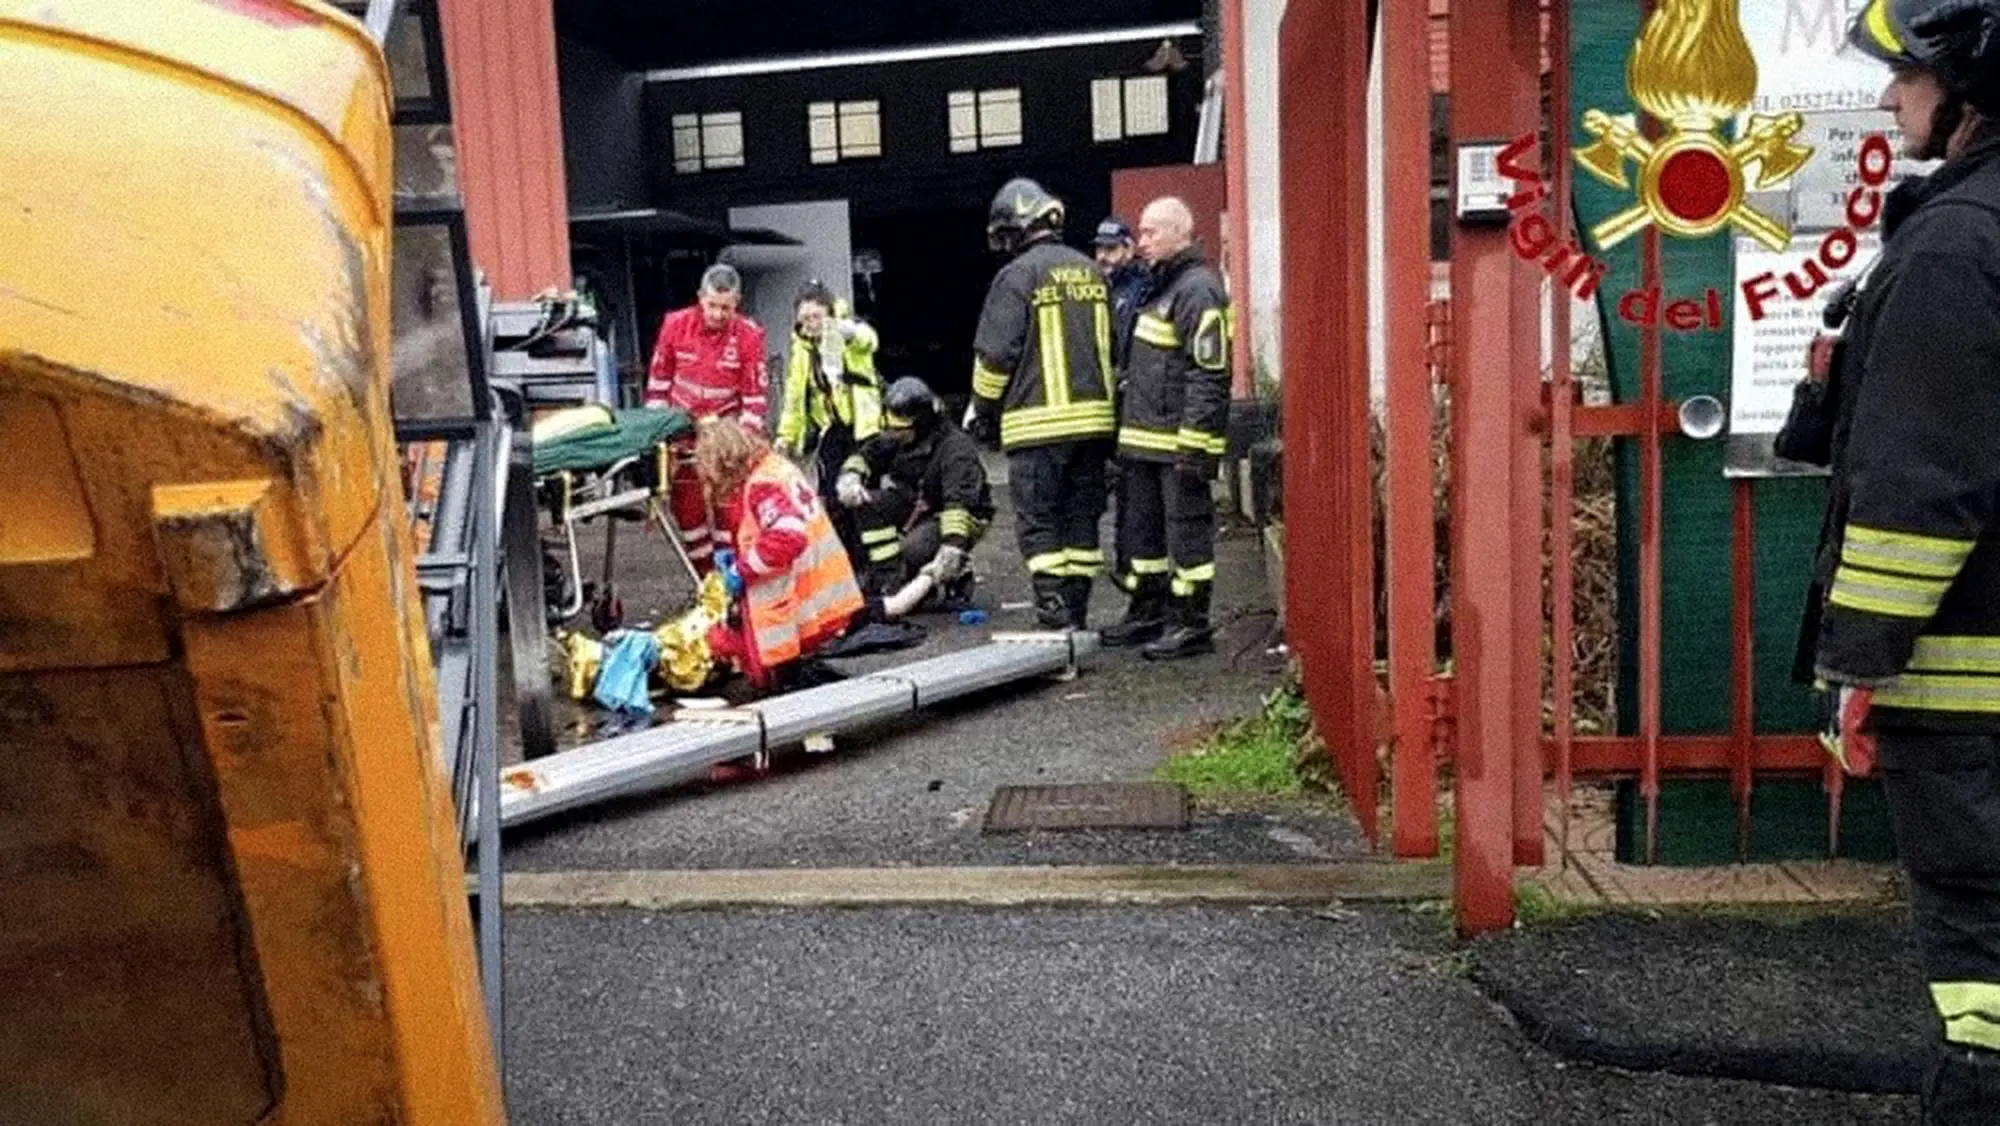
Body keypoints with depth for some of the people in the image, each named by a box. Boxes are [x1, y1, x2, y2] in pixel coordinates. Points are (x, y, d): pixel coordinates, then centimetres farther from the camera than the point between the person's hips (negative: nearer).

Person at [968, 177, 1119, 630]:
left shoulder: (1018, 275, -7)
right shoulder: (1090, 271, 13)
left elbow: (995, 355, -10)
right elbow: (1111, 347, 18)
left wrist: (981, 410, 3)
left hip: (1038, 422, -6)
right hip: (1093, 417, 6)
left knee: (1039, 522, -1)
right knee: (1081, 517, 10)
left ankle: (1055, 614, -6)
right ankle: (1076, 614, 15)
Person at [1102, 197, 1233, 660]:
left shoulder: (1197, 290, -13)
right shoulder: (1160, 287, 18)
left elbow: (1209, 374, -20)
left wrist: (1194, 442, -23)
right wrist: (1126, 431, 23)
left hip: (1179, 442, -10)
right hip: (1144, 440, 10)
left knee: (1186, 530, -2)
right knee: (1139, 529, 16)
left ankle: (1191, 625, 5)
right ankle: (1146, 613, 27)